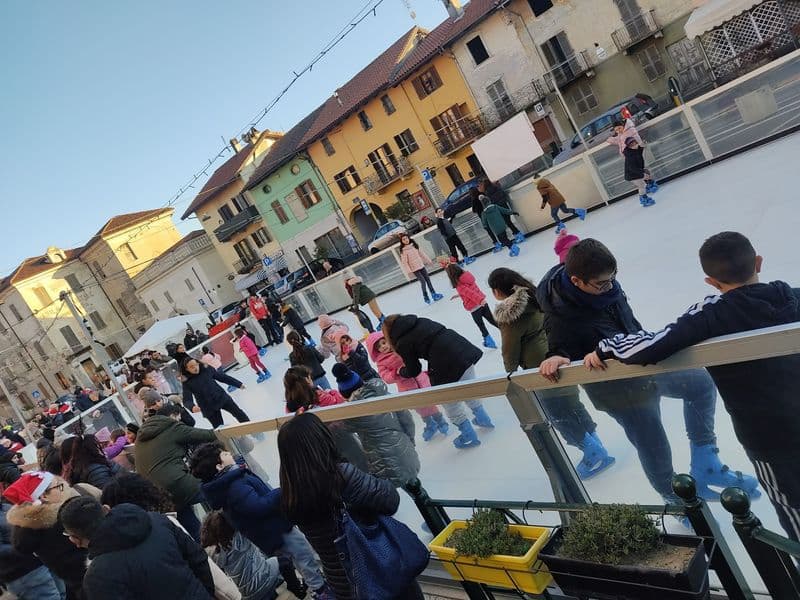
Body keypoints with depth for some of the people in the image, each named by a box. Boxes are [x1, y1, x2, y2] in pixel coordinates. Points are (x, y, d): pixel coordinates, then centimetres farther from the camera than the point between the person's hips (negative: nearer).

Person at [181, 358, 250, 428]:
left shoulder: (207, 370, -3)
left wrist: (238, 384, 11)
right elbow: (187, 400, -17)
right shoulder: (187, 383, -10)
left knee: (239, 413, 10)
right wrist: (192, 407, -41)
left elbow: (222, 377, 6)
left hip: (222, 398, 3)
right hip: (209, 408, -2)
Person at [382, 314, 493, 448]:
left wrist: (400, 371, 30)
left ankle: (469, 437, 30)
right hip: (464, 348, 7)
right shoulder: (421, 321, 16)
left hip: (448, 364, -7)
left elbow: (413, 371, 9)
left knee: (451, 404, 15)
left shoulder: (403, 343, -1)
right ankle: (483, 419, 50)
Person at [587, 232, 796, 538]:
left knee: (794, 512, 16)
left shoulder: (712, 314, -24)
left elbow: (650, 347, -33)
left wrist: (604, 348, -18)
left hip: (769, 438, -5)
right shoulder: (792, 297, -8)